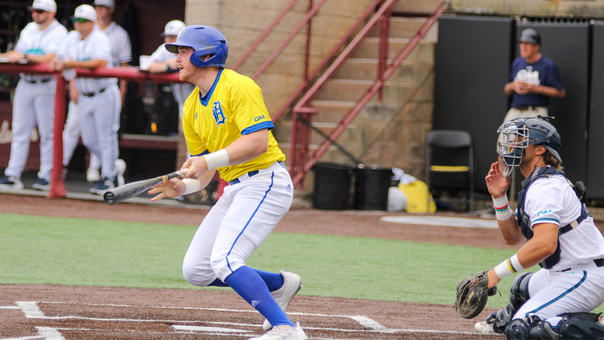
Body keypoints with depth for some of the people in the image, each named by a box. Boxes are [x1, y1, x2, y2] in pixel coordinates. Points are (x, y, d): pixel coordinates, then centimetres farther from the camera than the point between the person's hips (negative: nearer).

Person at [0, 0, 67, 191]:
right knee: (20, 131, 4)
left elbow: (50, 58, -19)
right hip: (25, 85, 6)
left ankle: (46, 176, 1)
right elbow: (18, 53, 17)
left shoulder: (59, 32, -6)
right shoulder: (29, 29, 16)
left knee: (47, 133, -2)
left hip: (46, 87, -6)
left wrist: (25, 56, -25)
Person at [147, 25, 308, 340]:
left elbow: (258, 141, -23)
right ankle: (279, 284, 22)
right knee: (195, 271, 7)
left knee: (224, 261, -25)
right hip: (235, 189, 9)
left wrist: (209, 161, -27)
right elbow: (204, 173, 15)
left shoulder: (238, 87, -12)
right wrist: (183, 187, -6)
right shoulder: (192, 108, 13)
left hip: (265, 182, -9)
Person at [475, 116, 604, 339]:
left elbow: (545, 244, -33)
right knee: (522, 287, 31)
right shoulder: (539, 183, 15)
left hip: (584, 277, -11)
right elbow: (513, 237, 18)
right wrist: (499, 198, 5)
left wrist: (498, 273, -28)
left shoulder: (544, 187, -19)